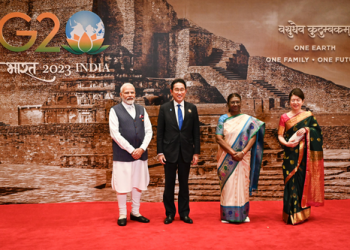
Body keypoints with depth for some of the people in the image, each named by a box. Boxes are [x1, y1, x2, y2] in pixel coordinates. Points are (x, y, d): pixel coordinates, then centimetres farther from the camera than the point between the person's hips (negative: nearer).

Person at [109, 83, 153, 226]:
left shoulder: (141, 110, 12)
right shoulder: (115, 110, -1)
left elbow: (149, 131, 7)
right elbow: (115, 133, -10)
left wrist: (141, 149, -7)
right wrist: (131, 150, -13)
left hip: (140, 154, 4)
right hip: (122, 155, -4)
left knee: (138, 184, 11)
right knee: (122, 185, 1)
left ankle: (135, 212, 24)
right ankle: (122, 215, 16)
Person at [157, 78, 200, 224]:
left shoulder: (192, 108, 5)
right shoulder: (164, 108, 1)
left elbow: (196, 132, 5)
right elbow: (160, 132, 0)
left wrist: (196, 152, 0)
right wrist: (160, 152, -6)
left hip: (186, 152, 1)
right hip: (170, 152, -1)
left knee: (184, 184, 10)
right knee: (169, 184, 6)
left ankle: (184, 213, 22)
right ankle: (170, 213, 20)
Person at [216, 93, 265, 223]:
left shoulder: (248, 119, 5)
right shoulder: (223, 119, 2)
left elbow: (253, 137, -2)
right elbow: (219, 138, -6)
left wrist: (242, 152, -14)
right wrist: (232, 152, -14)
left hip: (243, 158, 1)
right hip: (227, 158, -1)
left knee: (243, 184, 5)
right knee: (227, 185, 1)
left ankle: (243, 213, 17)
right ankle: (227, 215, 10)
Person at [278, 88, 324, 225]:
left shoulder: (308, 115, 8)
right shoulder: (284, 117, 6)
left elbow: (317, 130, -1)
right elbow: (280, 135, 1)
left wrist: (306, 130, -18)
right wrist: (286, 143, -18)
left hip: (304, 155, 1)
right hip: (290, 155, -1)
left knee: (304, 180, 3)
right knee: (291, 181, -3)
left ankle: (303, 212, 16)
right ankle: (292, 215, 4)